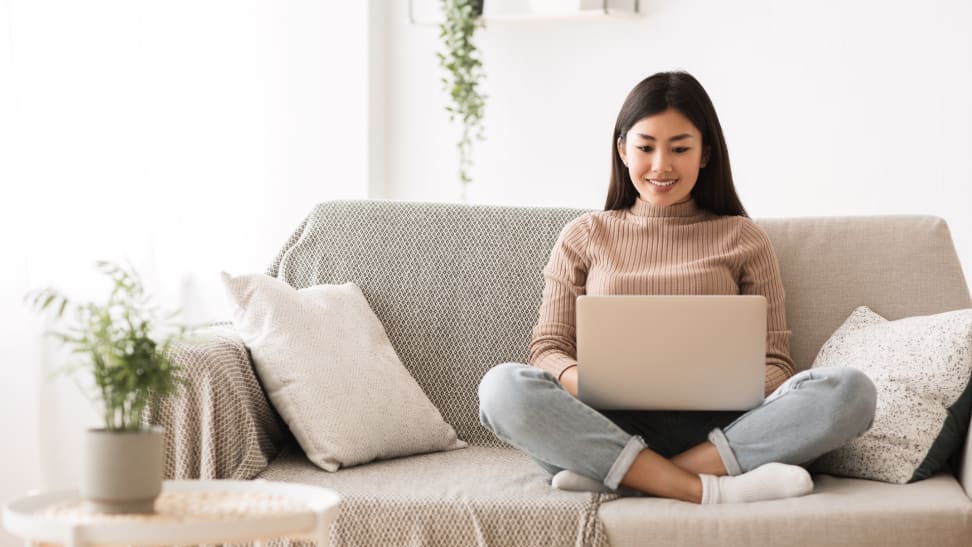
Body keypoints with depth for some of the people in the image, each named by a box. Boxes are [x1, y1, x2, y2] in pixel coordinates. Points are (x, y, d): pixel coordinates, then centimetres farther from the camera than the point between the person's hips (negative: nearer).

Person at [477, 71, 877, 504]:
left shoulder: (743, 239, 15)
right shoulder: (584, 236, 16)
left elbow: (774, 363, 11)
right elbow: (547, 349, 10)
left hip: (713, 428, 1)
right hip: (612, 425, 0)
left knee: (849, 391, -26)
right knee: (503, 387, -30)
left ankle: (612, 474, -29)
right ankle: (708, 489, -33)